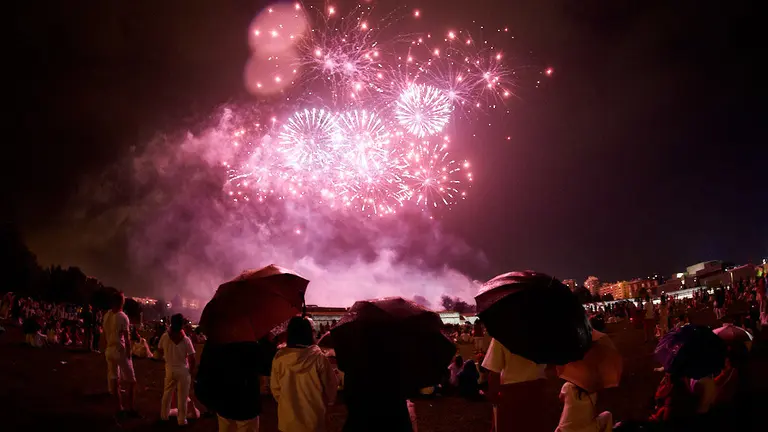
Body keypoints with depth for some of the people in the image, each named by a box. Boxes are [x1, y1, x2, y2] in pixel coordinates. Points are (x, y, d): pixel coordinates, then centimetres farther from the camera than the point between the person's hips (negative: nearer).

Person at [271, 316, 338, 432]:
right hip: (313, 419, -2)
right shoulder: (318, 358, -17)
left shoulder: (279, 358, -11)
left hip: (287, 419, 2)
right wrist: (324, 403, 14)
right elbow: (330, 386, -6)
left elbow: (275, 388, 1)